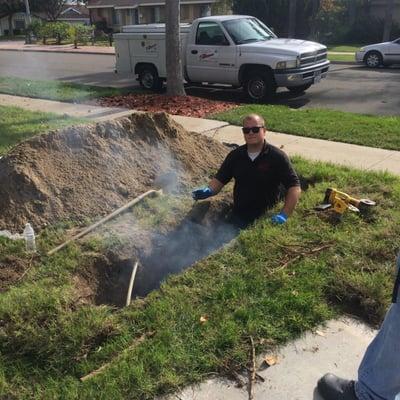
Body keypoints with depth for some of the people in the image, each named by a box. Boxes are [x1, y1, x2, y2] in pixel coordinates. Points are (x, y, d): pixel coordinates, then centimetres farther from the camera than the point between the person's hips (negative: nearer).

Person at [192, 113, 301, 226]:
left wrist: (284, 215, -25)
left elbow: (294, 187, -13)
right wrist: (209, 190, -13)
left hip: (266, 219, -3)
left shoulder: (277, 157, -11)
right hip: (238, 217, 4)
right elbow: (220, 179, 9)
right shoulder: (235, 155, 3)